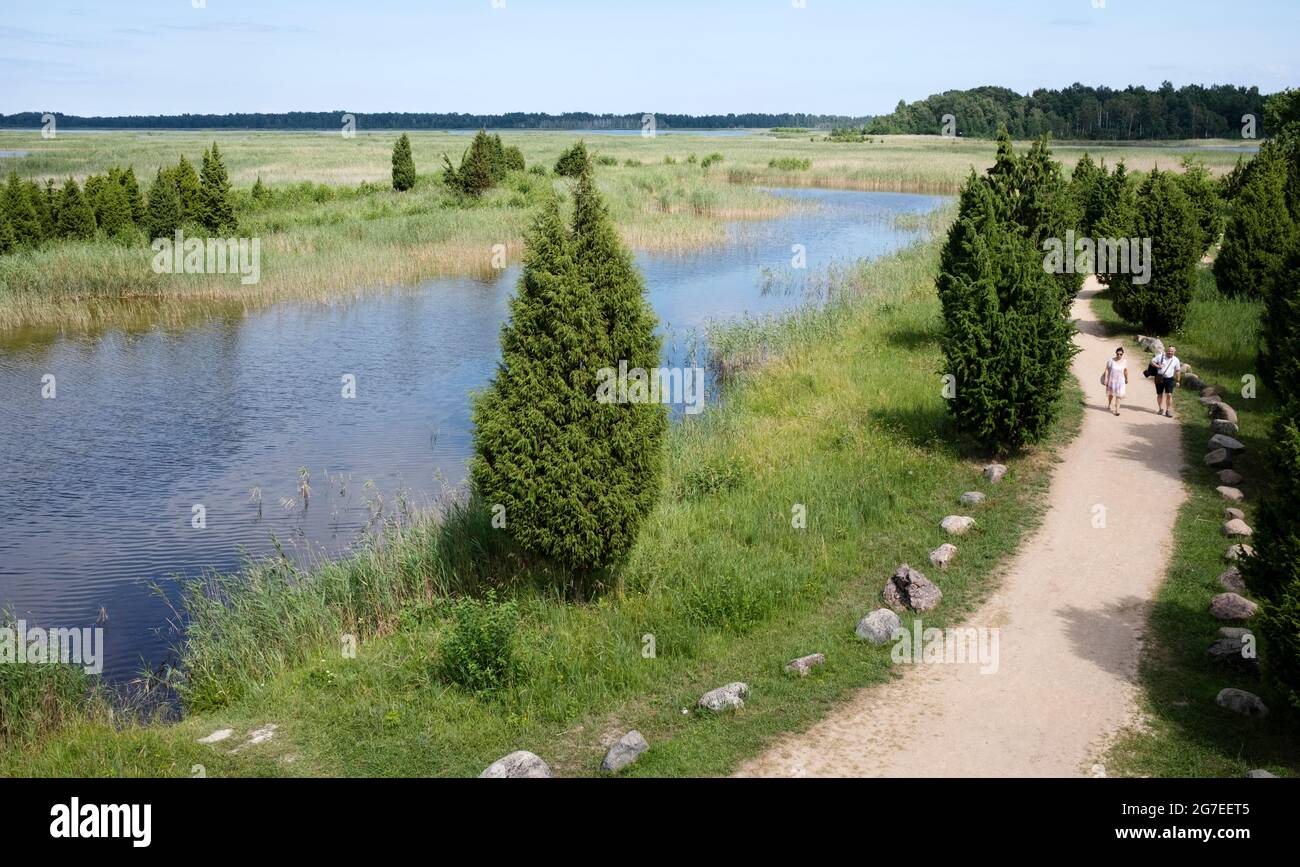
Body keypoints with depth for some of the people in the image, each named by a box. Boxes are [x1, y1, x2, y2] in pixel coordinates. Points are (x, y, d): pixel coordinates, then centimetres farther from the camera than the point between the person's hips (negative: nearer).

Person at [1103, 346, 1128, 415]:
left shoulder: (1124, 362, -7)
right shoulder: (1111, 361, -14)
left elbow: (1126, 371, 6)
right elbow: (1107, 370, -10)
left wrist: (1126, 379, 16)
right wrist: (1105, 379, -13)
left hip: (1120, 381, 0)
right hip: (1111, 380, 0)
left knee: (1119, 395, -9)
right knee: (1111, 394, 20)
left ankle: (1117, 410, -6)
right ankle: (1109, 405, 47)